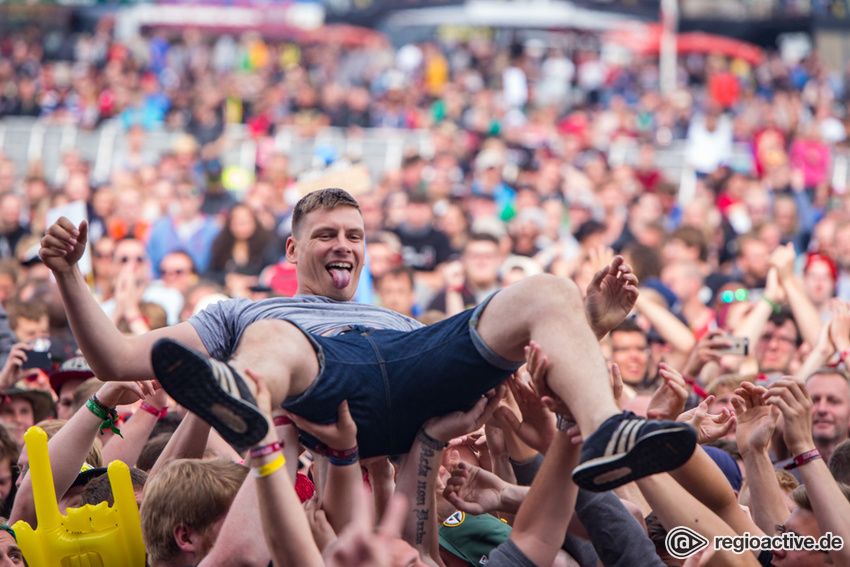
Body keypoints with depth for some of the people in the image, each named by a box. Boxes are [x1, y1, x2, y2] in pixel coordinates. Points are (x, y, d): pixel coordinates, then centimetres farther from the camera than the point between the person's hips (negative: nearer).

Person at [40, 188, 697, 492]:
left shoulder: (401, 320, 46)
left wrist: (593, 322, 19)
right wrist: (69, 276, 16)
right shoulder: (247, 314, 40)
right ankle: (240, 407, -78)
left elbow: (486, 365, 33)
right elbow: (118, 360, 29)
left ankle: (604, 436, -45)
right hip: (321, 387, -3)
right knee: (271, 340, -38)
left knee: (549, 293, -17)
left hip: (416, 363, 3)